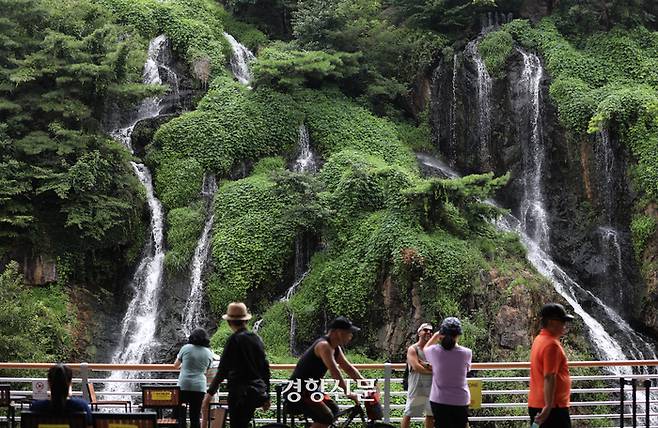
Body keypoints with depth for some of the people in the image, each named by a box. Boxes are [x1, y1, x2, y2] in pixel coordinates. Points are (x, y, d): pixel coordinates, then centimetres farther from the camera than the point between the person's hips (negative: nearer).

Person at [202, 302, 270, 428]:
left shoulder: (234, 340, -11)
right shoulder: (256, 338, 8)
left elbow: (222, 370, -13)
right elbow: (265, 368, 12)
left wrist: (210, 394, -7)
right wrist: (266, 396, 21)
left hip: (241, 393, -7)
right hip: (257, 393, 7)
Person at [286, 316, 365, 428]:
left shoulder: (336, 348, 11)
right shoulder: (324, 345, -20)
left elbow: (349, 368, 14)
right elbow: (334, 371, -29)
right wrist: (348, 392, -29)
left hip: (310, 389, 11)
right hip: (298, 392, -11)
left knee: (333, 409, 17)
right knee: (327, 417, -20)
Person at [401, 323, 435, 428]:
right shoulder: (412, 349, -4)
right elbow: (416, 367, -18)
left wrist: (425, 364, -16)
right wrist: (432, 370, -9)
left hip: (430, 387, 5)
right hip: (416, 388, -5)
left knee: (430, 414, 13)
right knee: (408, 414, -2)